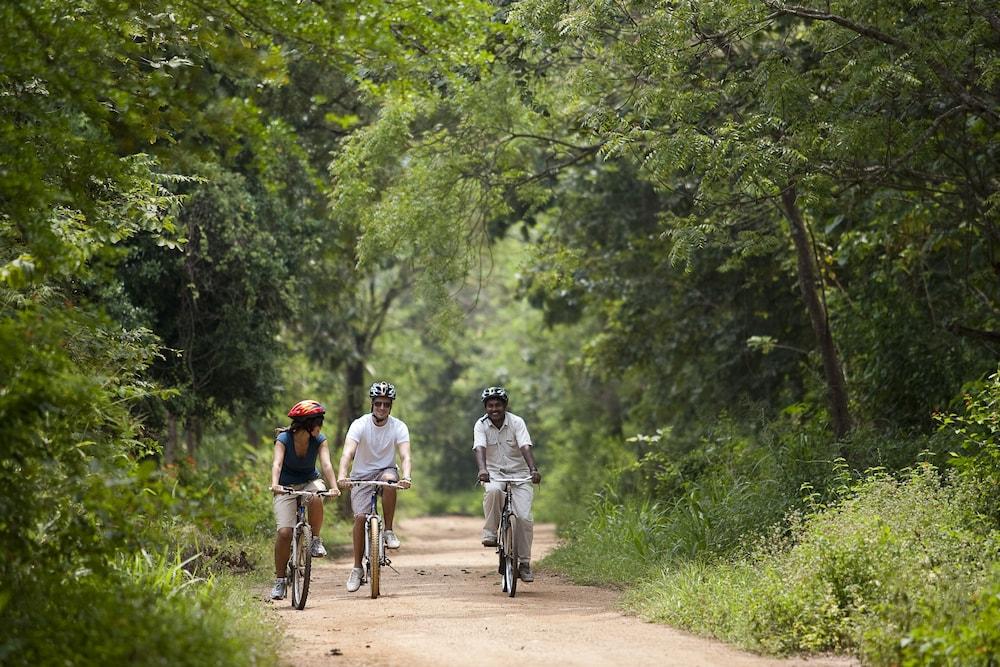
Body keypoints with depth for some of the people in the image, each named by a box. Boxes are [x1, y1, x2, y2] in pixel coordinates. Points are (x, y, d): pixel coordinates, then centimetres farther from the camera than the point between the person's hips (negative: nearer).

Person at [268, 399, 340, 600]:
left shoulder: (319, 440, -13)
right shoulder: (284, 439, -19)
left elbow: (326, 464, -26)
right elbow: (277, 463, -33)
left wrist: (334, 486, -45)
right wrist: (274, 484, -53)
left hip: (309, 482, 2)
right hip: (286, 487, -2)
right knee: (284, 533, -16)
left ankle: (316, 540, -14)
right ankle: (279, 580, -2)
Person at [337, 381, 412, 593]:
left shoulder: (398, 427, -11)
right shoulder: (360, 425, -15)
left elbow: (405, 455, -23)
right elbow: (348, 452, -29)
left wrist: (406, 477, -45)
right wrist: (342, 475, -48)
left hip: (385, 470, 0)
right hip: (362, 475, 0)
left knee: (389, 480, -36)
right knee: (360, 517, -15)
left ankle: (388, 531, -21)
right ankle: (357, 568, -1)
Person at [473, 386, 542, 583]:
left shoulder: (516, 422, -10)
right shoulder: (481, 425, -8)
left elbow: (525, 447, -23)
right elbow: (480, 449, -23)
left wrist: (534, 470, -39)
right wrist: (482, 470, -43)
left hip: (518, 473, 0)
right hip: (494, 473, 0)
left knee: (524, 518, -13)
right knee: (493, 491, -37)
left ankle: (524, 564, -2)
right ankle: (490, 534, -22)